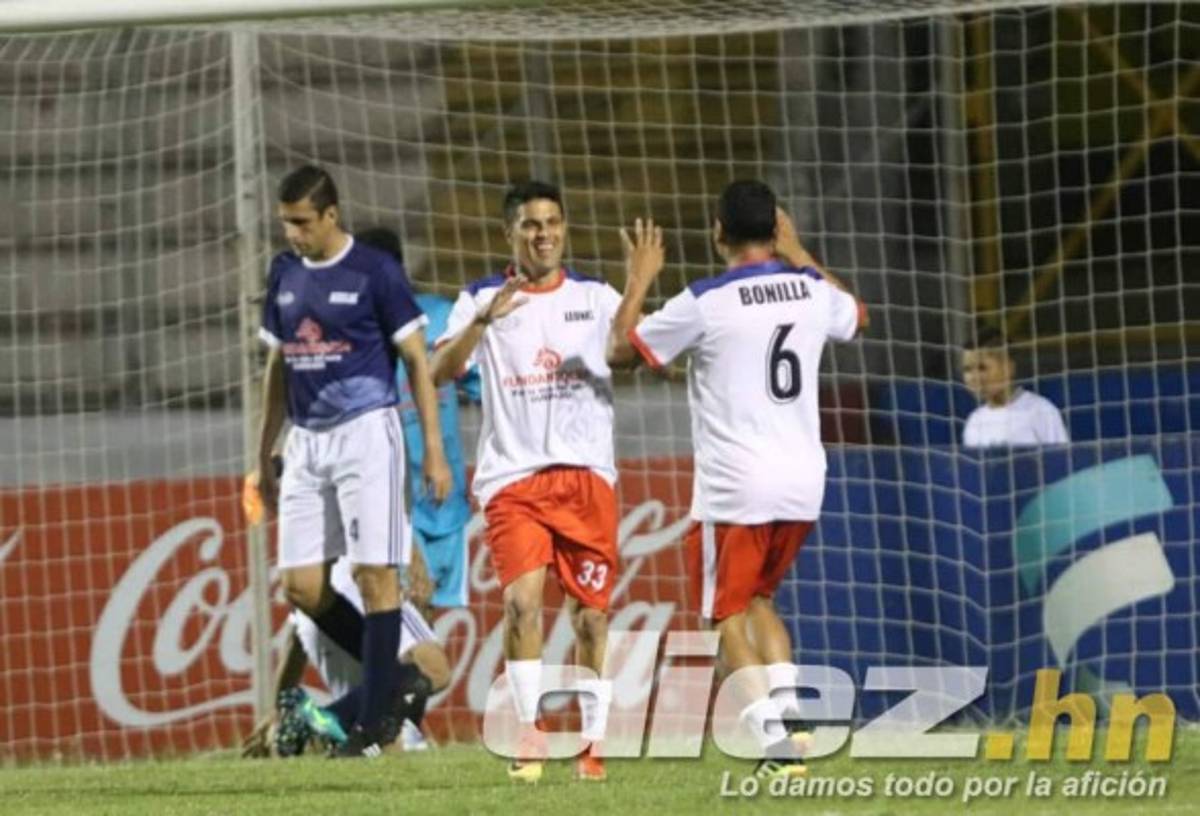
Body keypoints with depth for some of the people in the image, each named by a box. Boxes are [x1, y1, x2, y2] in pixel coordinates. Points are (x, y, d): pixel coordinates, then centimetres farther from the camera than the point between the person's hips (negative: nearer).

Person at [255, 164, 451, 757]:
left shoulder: (374, 273, -6)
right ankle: (394, 679, 16)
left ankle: (372, 724, -6)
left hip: (365, 433, -6)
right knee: (301, 585, -1)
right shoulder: (284, 275, 11)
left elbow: (417, 362, -4)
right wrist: (265, 457, 19)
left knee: (374, 574, -8)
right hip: (306, 441, 6)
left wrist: (434, 451, -8)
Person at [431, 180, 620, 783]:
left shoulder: (596, 299, 9)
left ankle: (593, 743, 15)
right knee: (522, 597, -19)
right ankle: (529, 733, -12)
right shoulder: (481, 300, 5)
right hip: (512, 478, -2)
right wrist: (484, 319, -25)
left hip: (586, 476, 2)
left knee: (590, 614, 4)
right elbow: (441, 371, -8)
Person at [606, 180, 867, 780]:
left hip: (735, 488, -5)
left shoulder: (704, 303, -11)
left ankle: (775, 739, -13)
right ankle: (787, 708, 5)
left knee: (729, 617, 4)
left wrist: (638, 281, 15)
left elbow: (621, 352, 2)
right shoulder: (812, 293, 4)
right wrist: (799, 257, 38)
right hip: (803, 483, 5)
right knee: (760, 599, 24)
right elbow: (855, 317, 31)